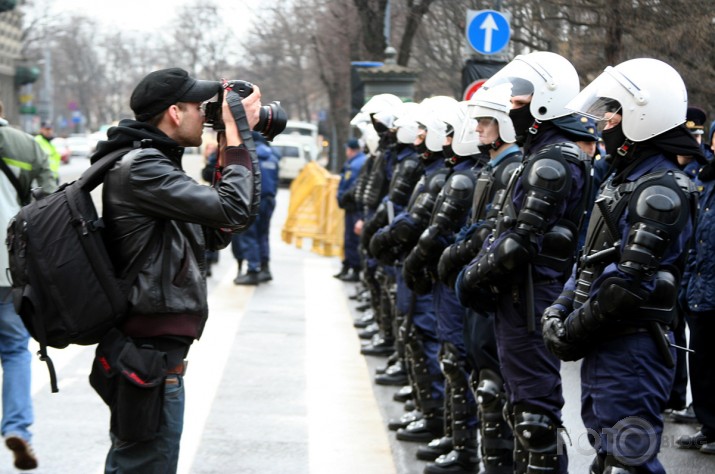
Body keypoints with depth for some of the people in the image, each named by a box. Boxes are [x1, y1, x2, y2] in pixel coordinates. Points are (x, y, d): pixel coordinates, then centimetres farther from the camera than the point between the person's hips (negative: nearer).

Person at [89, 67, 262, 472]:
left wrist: (231, 149, 8)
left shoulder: (151, 163, 15)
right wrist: (238, 133, -13)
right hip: (151, 354, -11)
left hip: (146, 349, 11)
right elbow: (234, 210, -23)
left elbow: (216, 233, 15)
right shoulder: (140, 168, -17)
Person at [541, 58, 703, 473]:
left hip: (633, 351, -11)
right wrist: (559, 310, 6)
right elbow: (593, 259, 20)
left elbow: (630, 283, -23)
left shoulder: (662, 190, -17)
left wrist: (573, 332, -15)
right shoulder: (622, 180, 16)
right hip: (605, 347, 11)